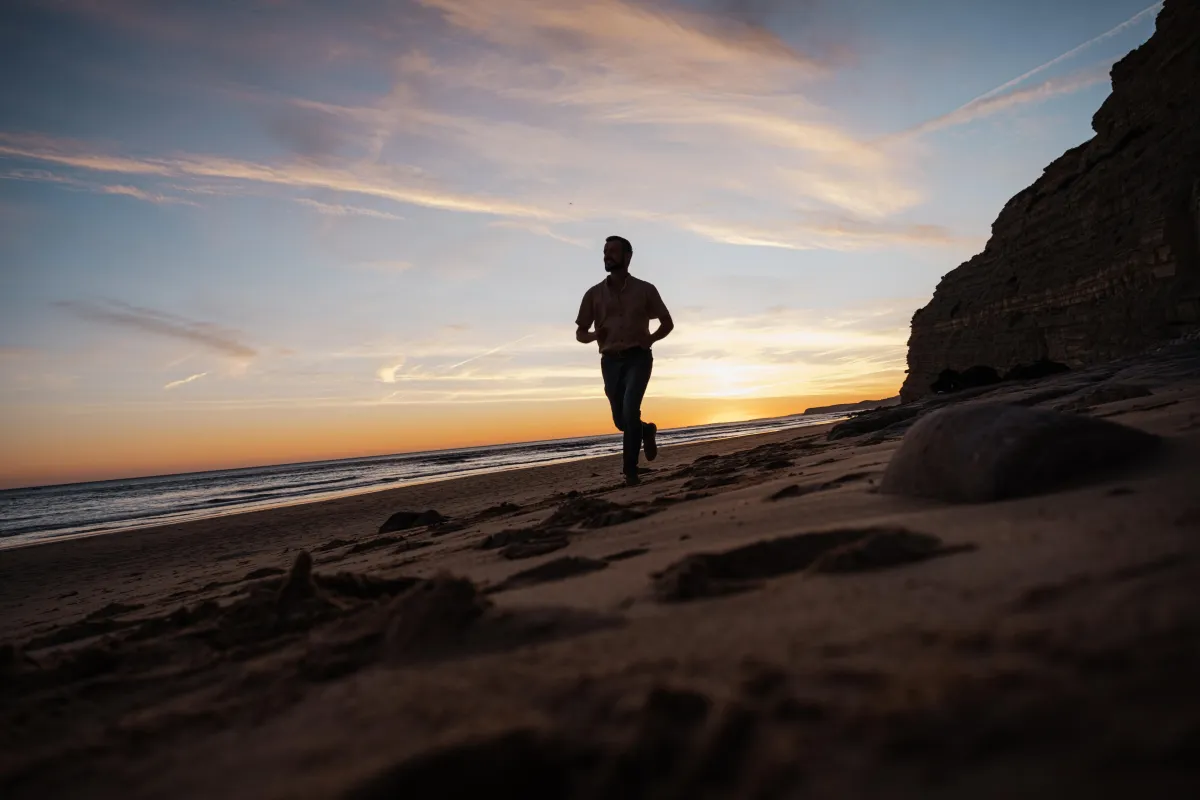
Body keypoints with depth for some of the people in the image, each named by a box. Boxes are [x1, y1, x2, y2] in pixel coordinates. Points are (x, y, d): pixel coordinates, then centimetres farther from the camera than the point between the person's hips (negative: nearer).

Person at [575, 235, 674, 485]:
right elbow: (580, 333, 8)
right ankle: (646, 431, 42)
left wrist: (651, 339, -9)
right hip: (611, 361, 3)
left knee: (630, 409, -24)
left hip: (638, 357, -3)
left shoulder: (645, 290, 2)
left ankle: (630, 468, -12)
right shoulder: (594, 294, 5)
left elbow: (668, 323, 10)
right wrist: (594, 335, -15)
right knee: (621, 420, 7)